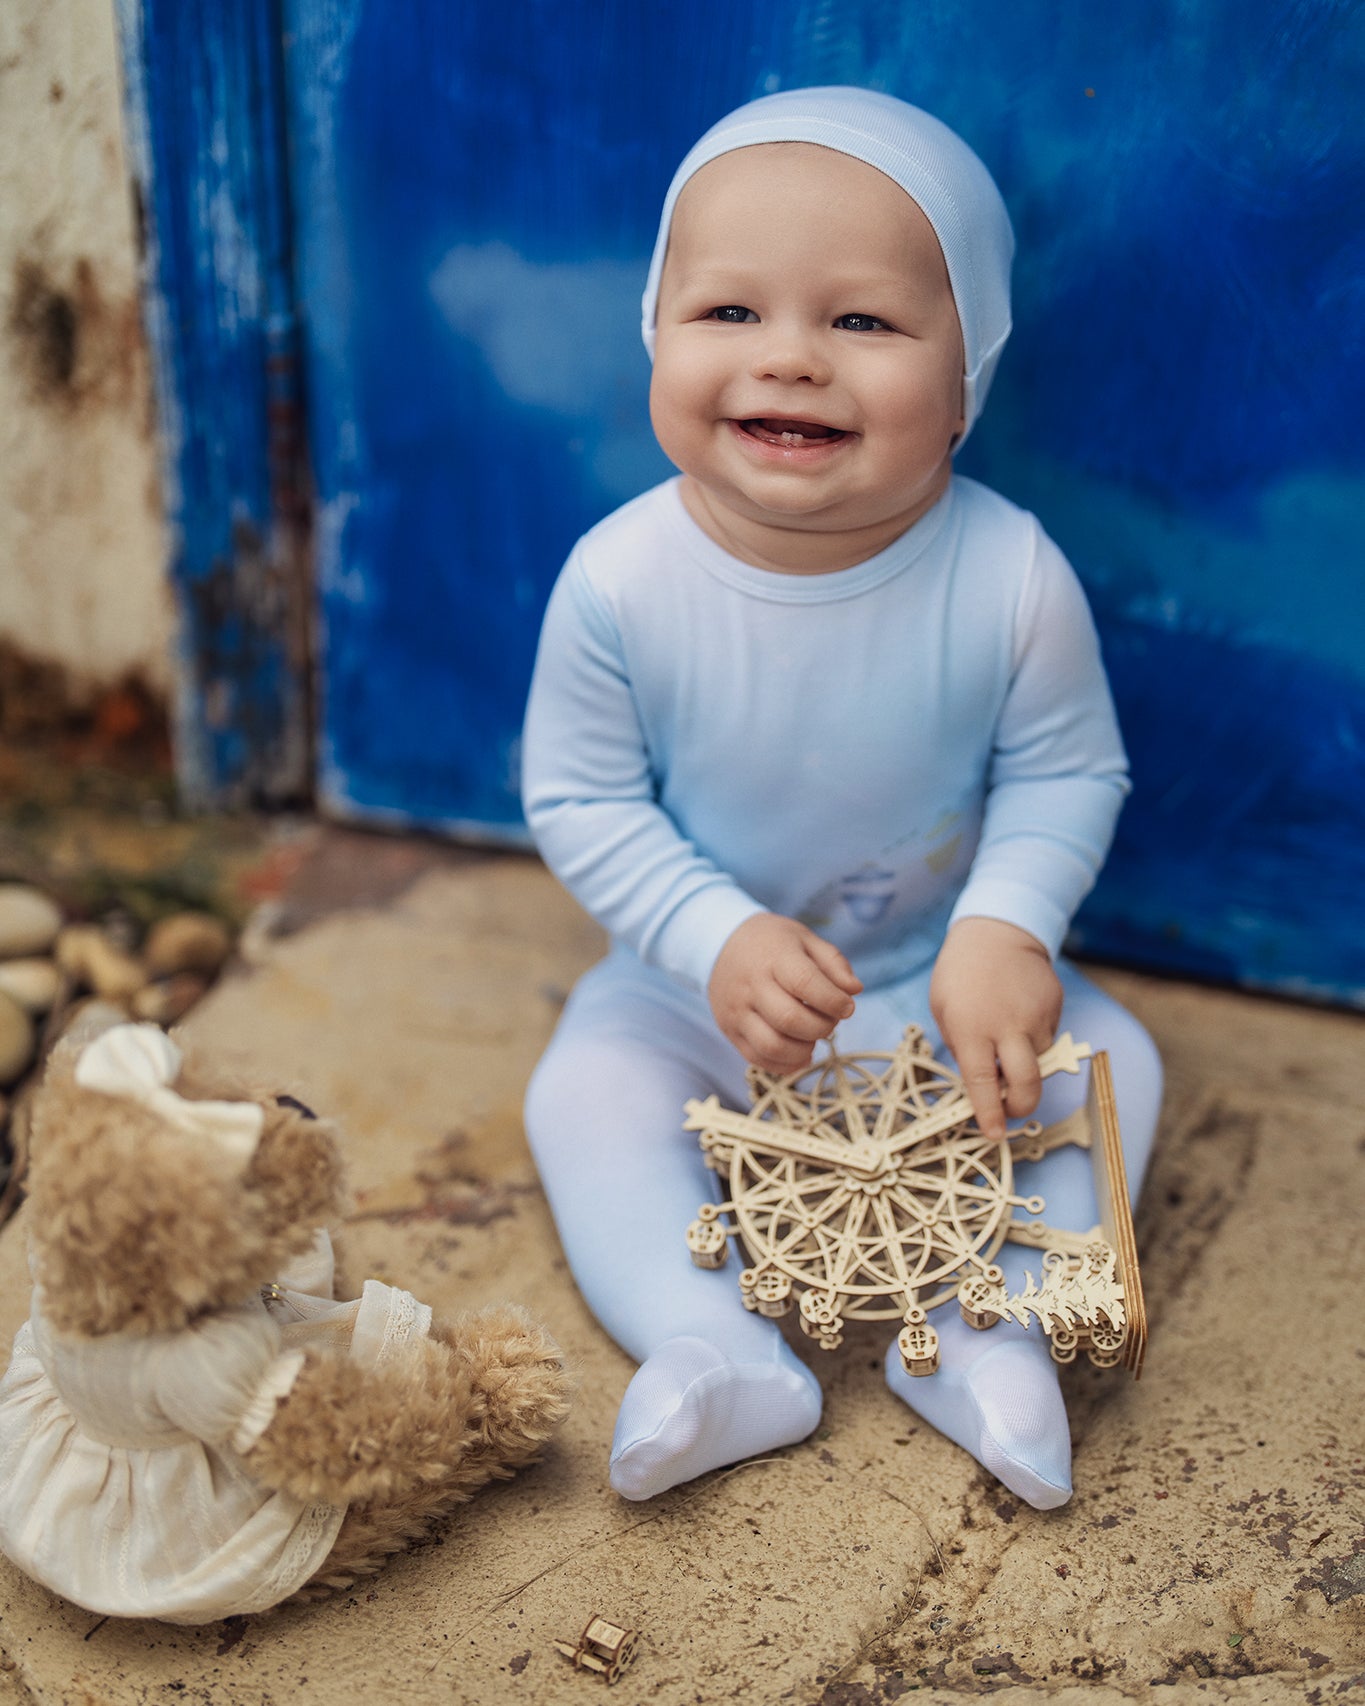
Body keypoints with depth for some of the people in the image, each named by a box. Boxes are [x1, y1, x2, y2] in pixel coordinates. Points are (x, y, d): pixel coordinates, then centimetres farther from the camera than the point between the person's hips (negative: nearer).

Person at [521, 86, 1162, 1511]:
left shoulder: (1010, 579, -25)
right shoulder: (621, 581, -24)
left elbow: (1066, 774, -10)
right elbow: (580, 801, -14)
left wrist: (1007, 925, -27)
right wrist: (715, 940, -25)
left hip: (945, 974, 0)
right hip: (701, 974, 0)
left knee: (1108, 1059, -13)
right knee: (585, 1089, -16)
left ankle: (988, 1322, -10)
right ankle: (715, 1352, -17)